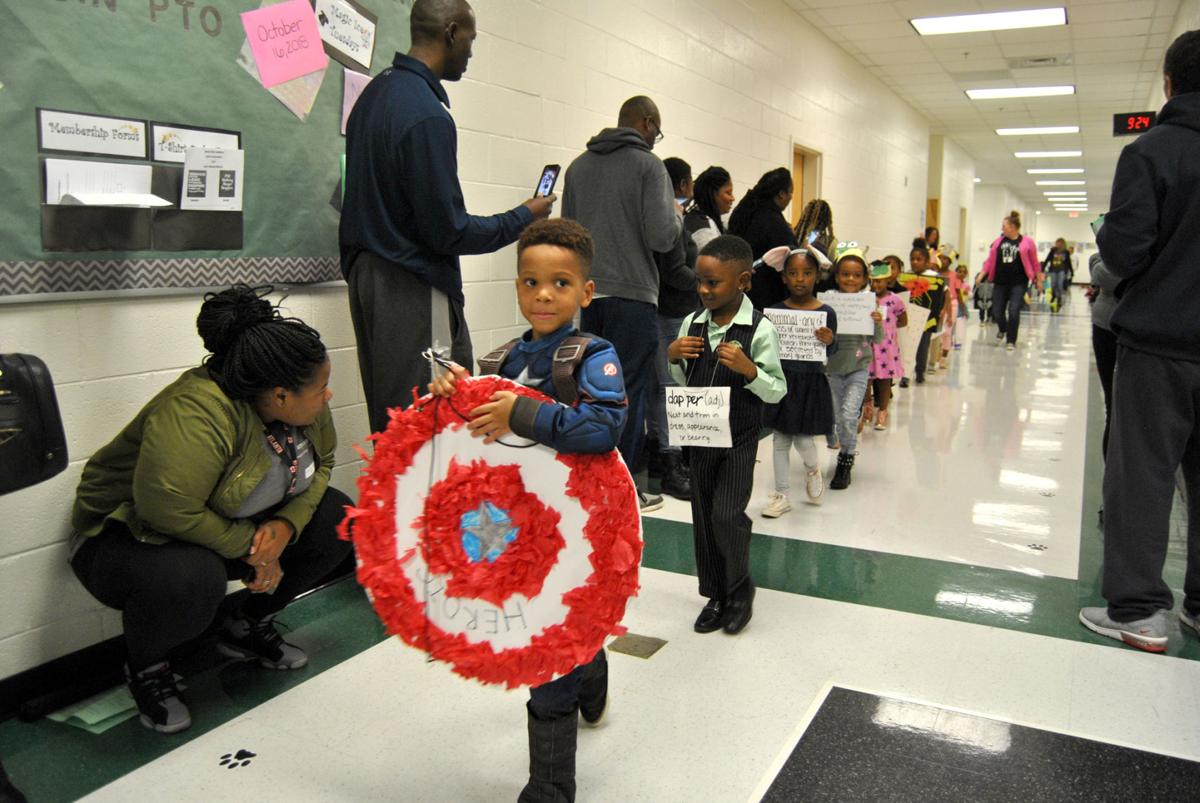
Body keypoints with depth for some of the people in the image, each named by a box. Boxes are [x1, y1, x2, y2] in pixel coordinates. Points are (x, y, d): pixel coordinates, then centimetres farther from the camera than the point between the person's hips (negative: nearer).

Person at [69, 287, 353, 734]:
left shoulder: (302, 404, -10)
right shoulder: (198, 414, -35)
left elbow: (321, 464, 0)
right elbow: (168, 509, -39)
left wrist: (286, 525, -19)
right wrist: (249, 548, -26)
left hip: (238, 528, 7)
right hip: (128, 535, -7)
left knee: (339, 520, -9)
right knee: (191, 578, -39)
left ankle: (250, 628, 12)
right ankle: (146, 668, -2)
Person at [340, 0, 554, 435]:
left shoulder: (376, 90, 11)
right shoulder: (427, 114, -17)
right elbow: (448, 232, -17)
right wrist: (524, 217, -4)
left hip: (367, 273, 10)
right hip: (412, 289, -9)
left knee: (388, 424, 15)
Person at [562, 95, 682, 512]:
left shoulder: (578, 165, 12)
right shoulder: (648, 165, -6)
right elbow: (661, 236, -14)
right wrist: (676, 214, 6)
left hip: (588, 295, 6)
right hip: (631, 295, -6)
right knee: (629, 392, 1)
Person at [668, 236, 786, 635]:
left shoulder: (759, 329, -14)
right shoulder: (692, 323, 0)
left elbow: (777, 391, -11)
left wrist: (748, 369, -27)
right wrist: (673, 357, -9)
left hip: (739, 437, -5)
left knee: (726, 515, -8)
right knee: (703, 516, 11)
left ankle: (740, 589, 19)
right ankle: (715, 594, 27)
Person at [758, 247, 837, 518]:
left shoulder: (826, 312, -5)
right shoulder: (776, 310, -2)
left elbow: (830, 352, 0)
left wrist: (830, 341, -22)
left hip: (810, 383, -2)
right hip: (782, 380, 2)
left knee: (802, 438, 1)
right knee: (780, 439, 8)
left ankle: (813, 469, 36)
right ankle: (782, 494, 21)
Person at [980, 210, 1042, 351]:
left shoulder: (1027, 242, -2)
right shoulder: (998, 241, 6)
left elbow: (1034, 263, 4)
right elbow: (990, 260, 10)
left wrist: (1039, 280, 7)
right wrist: (982, 276, 5)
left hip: (1018, 283, -3)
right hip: (1000, 282, 3)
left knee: (1013, 311, -10)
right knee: (996, 311, 4)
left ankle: (1011, 341, 6)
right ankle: (1002, 329, 37)